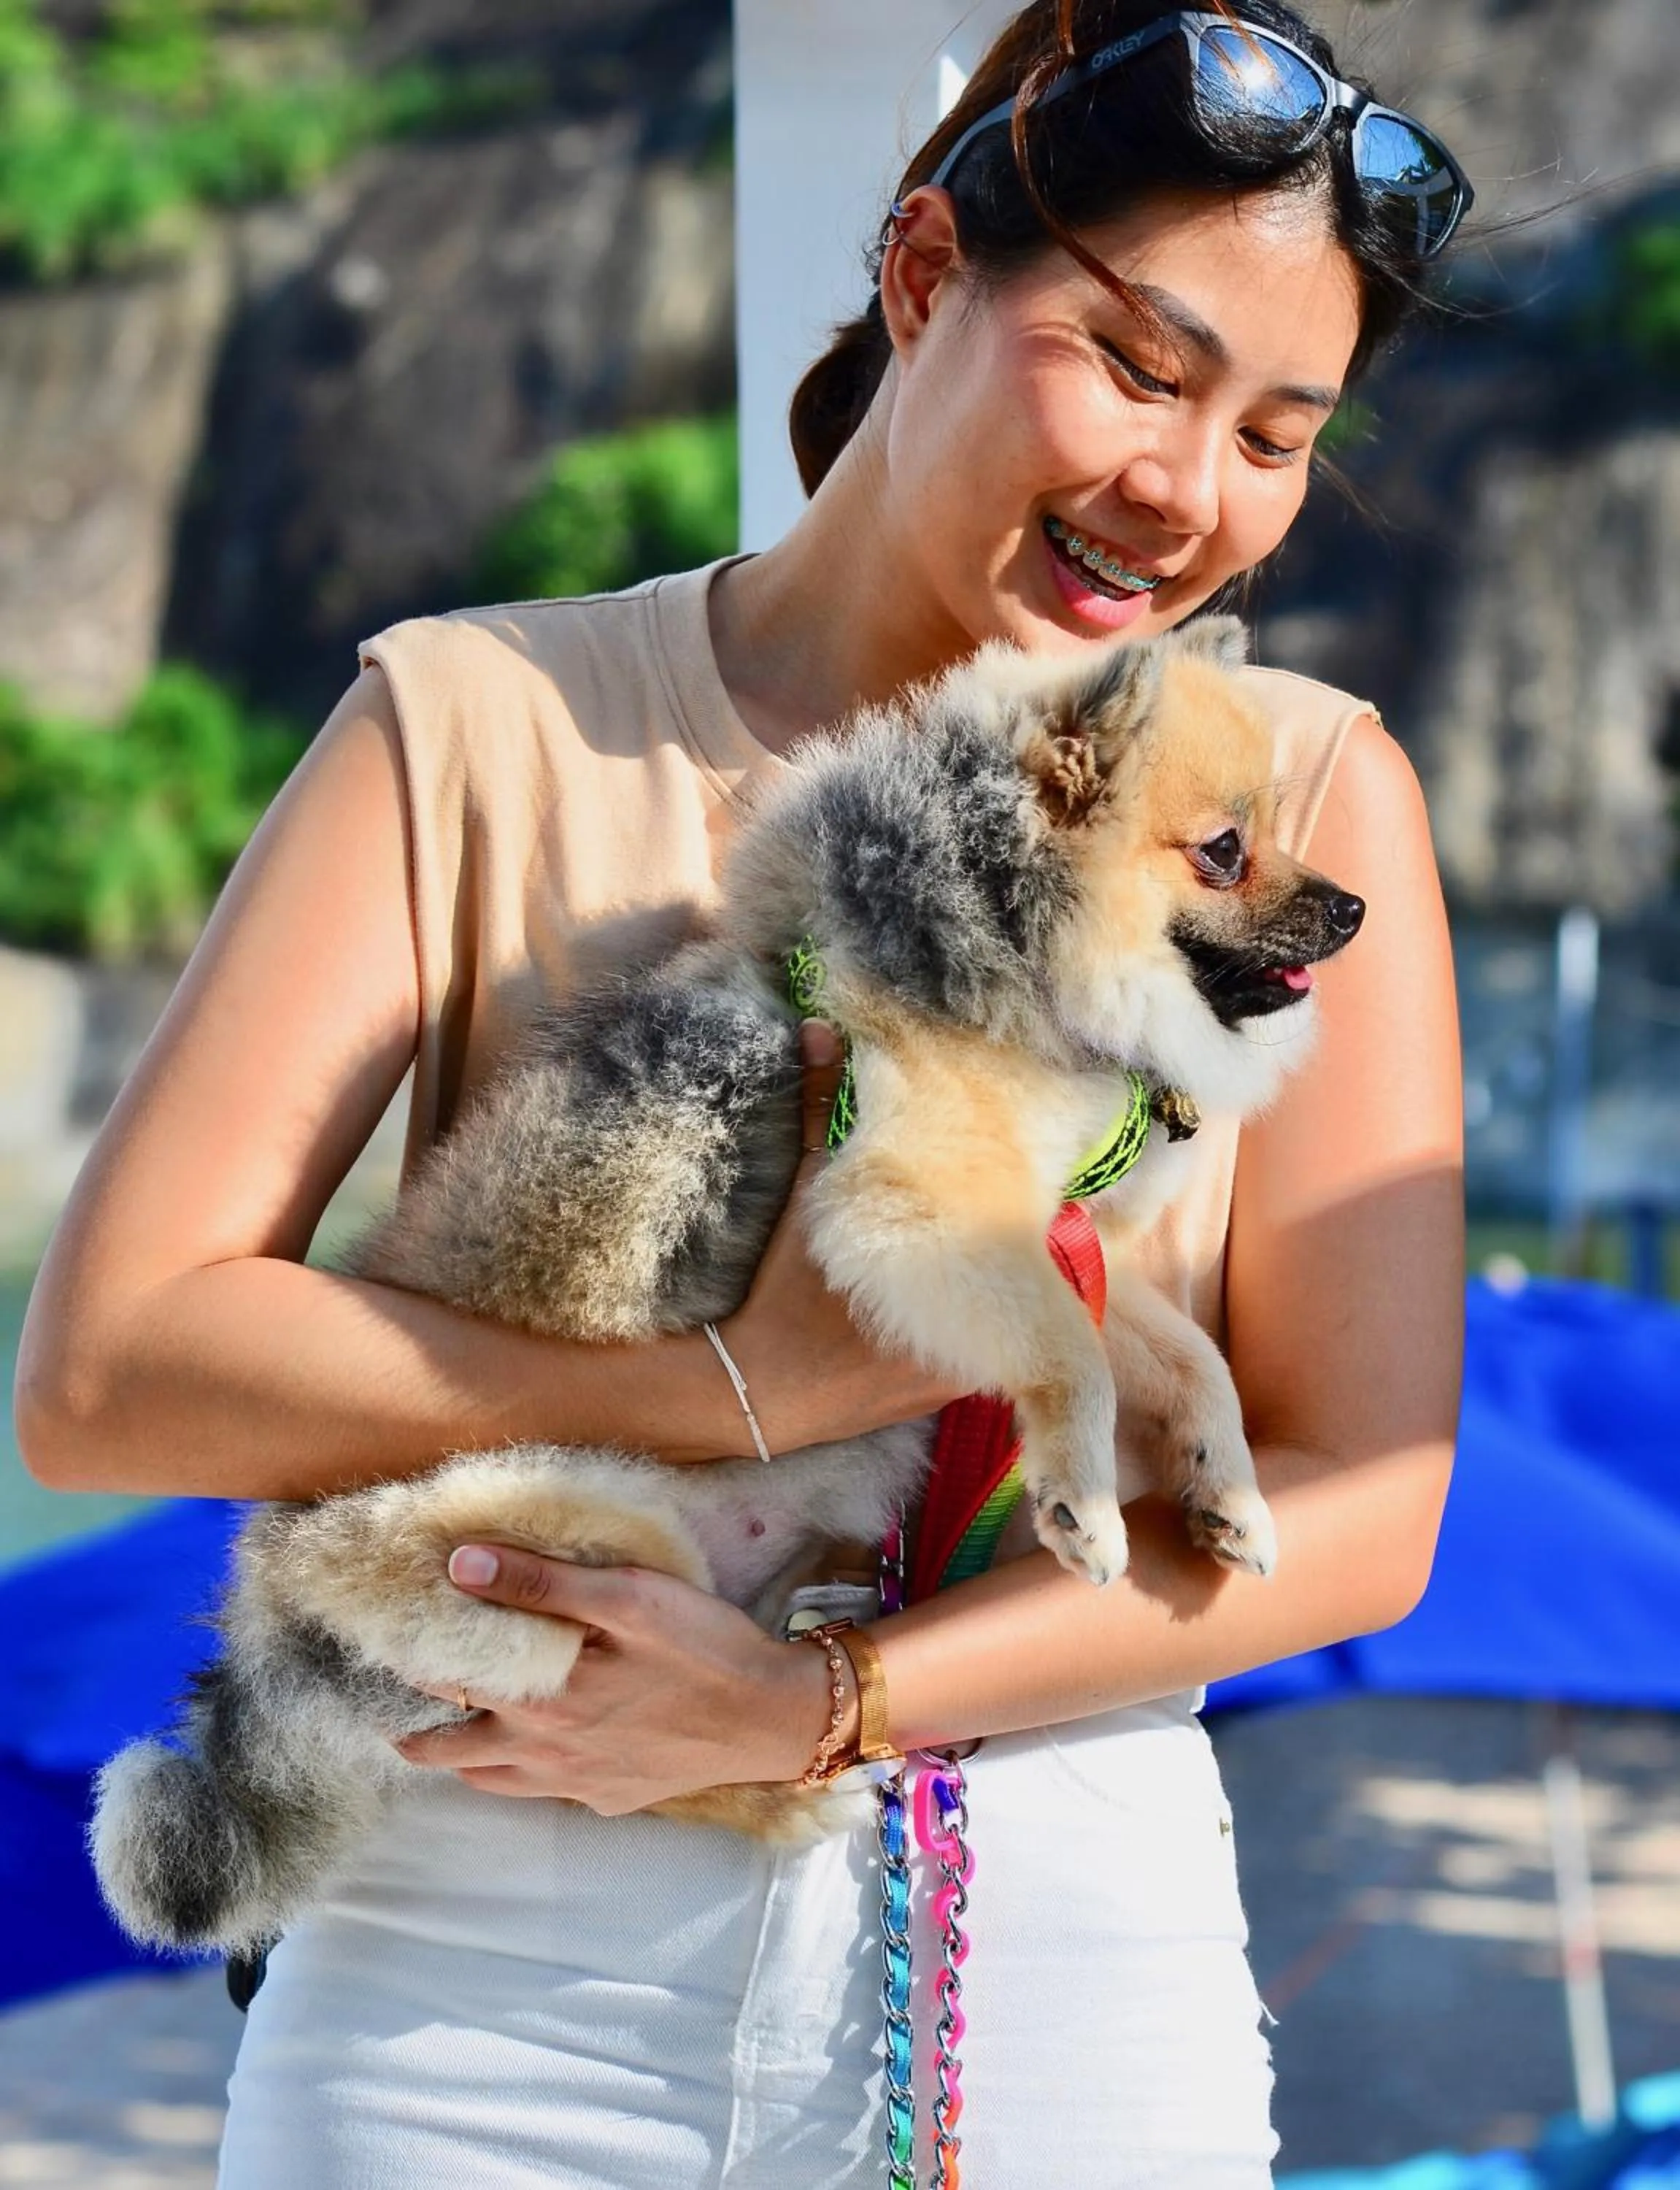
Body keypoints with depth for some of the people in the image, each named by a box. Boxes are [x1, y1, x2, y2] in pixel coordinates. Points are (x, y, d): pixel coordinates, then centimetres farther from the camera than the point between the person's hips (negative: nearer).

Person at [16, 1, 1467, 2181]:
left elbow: (1357, 1508, -4)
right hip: (483, 1986, 0)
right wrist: (738, 1389, -18)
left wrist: (804, 1709, -15)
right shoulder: (483, 728, -1)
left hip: (1065, 1945, 1)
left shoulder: (1303, 792, 1)